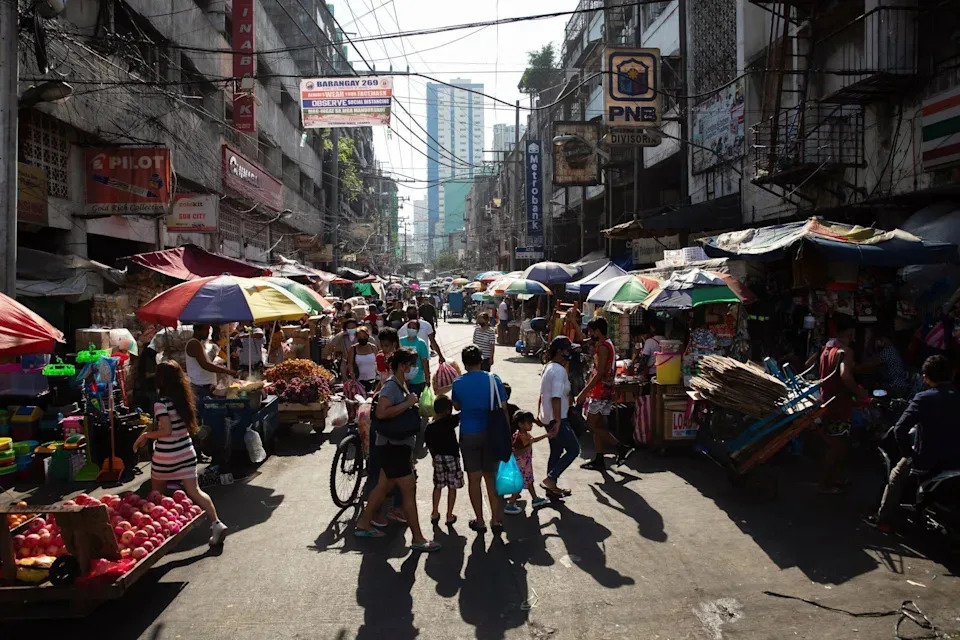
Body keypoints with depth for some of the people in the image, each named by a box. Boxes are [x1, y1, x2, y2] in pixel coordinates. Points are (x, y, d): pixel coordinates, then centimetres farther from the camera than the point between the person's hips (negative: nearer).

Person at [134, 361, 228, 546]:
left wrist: (145, 435, -9)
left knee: (156, 494, 17)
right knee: (194, 491, 2)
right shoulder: (184, 400, 3)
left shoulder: (161, 404, -17)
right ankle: (216, 523, -11)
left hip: (166, 456, -5)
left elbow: (166, 431, -24)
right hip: (187, 452, 5)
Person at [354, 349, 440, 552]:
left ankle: (363, 524, 30)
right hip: (392, 446, -10)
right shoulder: (391, 386, -17)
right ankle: (418, 539, 0)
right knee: (409, 490, -6)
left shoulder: (401, 385, 14)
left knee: (383, 486, 18)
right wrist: (408, 403, -25)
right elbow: (381, 412, -31)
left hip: (397, 446, 10)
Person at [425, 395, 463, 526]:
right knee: (452, 487, 5)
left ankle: (435, 514, 22)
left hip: (438, 458, 4)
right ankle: (449, 516, 9)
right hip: (451, 456, -4)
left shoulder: (430, 427, 1)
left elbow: (429, 445, 8)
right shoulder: (449, 421, -13)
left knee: (438, 486, 17)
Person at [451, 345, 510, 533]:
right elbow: (503, 409, -3)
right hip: (491, 433, 1)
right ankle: (495, 519, 16)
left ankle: (480, 521, 15)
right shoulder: (494, 380, -6)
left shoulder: (458, 383, -5)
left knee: (474, 479, 8)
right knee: (491, 477, 13)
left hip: (469, 435, -1)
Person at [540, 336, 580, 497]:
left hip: (547, 417, 10)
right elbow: (556, 398, -25)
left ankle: (551, 487, 24)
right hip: (556, 419, -10)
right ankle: (550, 479, -4)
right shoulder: (559, 370, -19)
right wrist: (558, 422, -27)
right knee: (573, 449, -1)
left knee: (556, 451, 17)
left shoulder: (548, 367, 11)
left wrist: (540, 415, 26)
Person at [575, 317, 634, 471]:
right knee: (597, 426, 11)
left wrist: (584, 392, -19)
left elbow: (599, 373, -22)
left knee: (592, 425, -6)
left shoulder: (603, 347, -16)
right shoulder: (608, 345, 15)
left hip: (600, 393, -10)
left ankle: (621, 448, -8)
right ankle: (598, 460, 15)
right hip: (605, 391, 10)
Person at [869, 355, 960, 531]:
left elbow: (900, 429, -25)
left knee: (896, 476, 20)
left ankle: (884, 520, 26)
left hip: (927, 463, -5)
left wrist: (909, 453, -10)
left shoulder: (924, 398, -19)